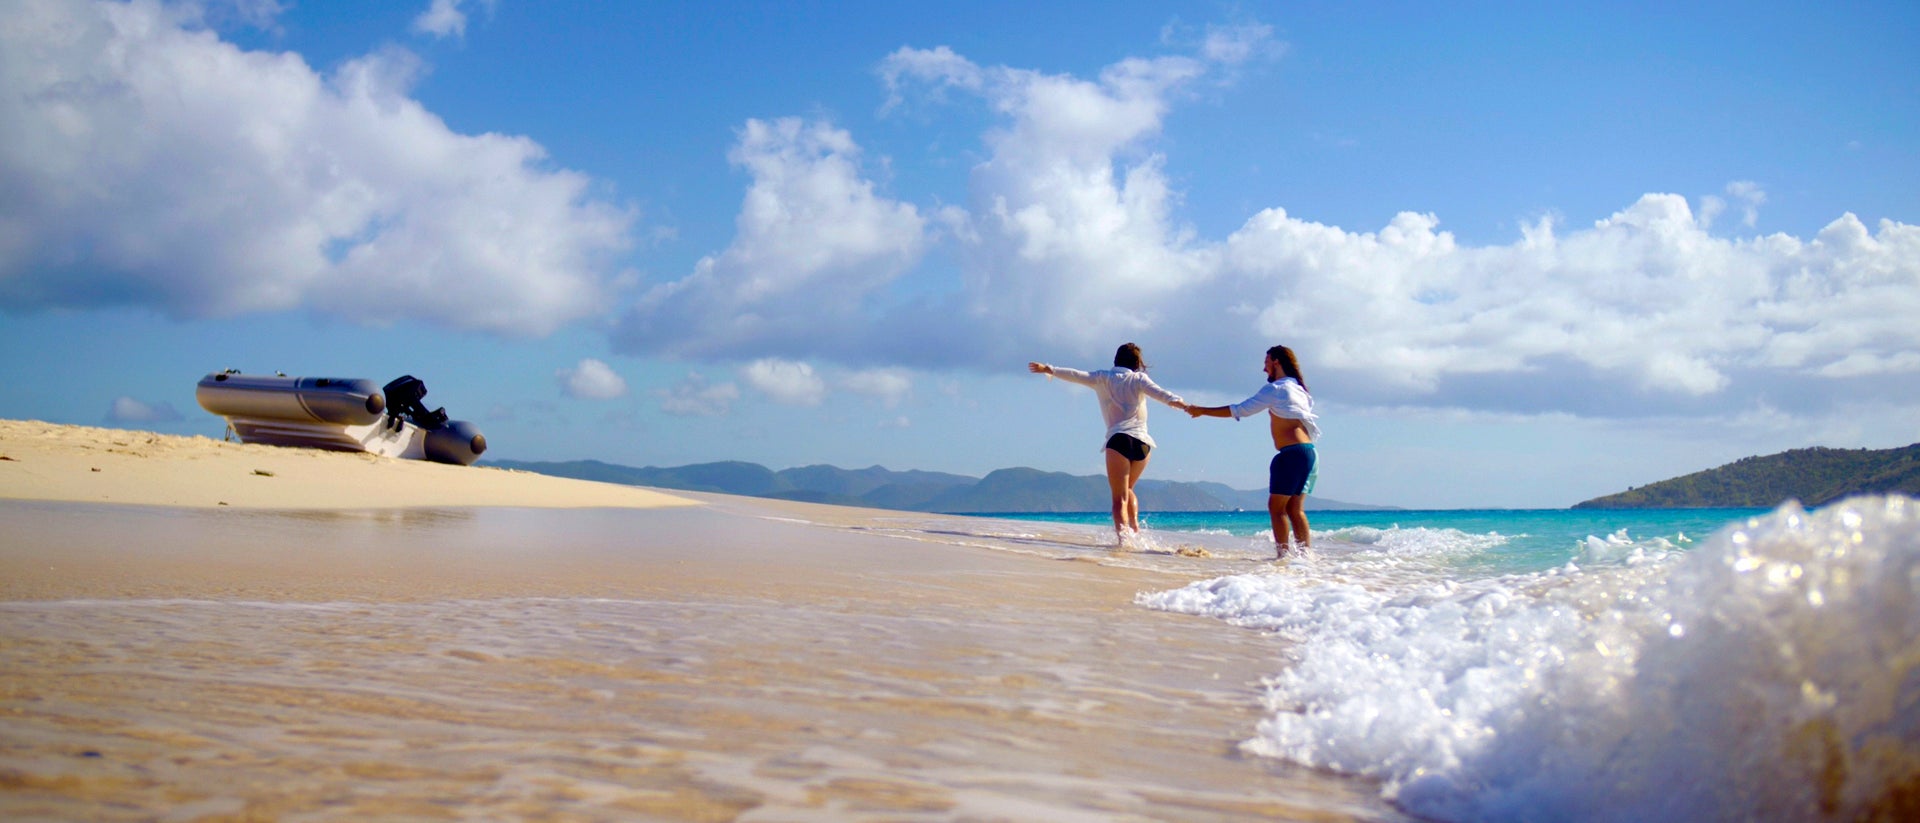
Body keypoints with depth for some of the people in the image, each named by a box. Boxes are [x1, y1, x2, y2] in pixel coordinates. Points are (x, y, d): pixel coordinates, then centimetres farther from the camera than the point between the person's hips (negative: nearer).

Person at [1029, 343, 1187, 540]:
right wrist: (1183, 405, -16)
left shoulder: (1103, 379, 13)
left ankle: (1123, 536, -26)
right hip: (1142, 442, 2)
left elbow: (1075, 375, 13)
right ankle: (1135, 526, 6)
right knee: (1127, 489, 25)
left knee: (1120, 497, -7)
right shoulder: (1139, 379, 12)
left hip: (1119, 439, -2)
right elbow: (1160, 394, -4)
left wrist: (1048, 369, 20)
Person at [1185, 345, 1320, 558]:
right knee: (1295, 509, 10)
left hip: (1292, 453, -9)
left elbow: (1240, 410, -7)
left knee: (1277, 506, -4)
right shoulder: (1298, 389, 20)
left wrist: (1202, 411, 0)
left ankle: (1283, 553, -7)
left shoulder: (1276, 388, -6)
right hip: (1308, 452, 9)